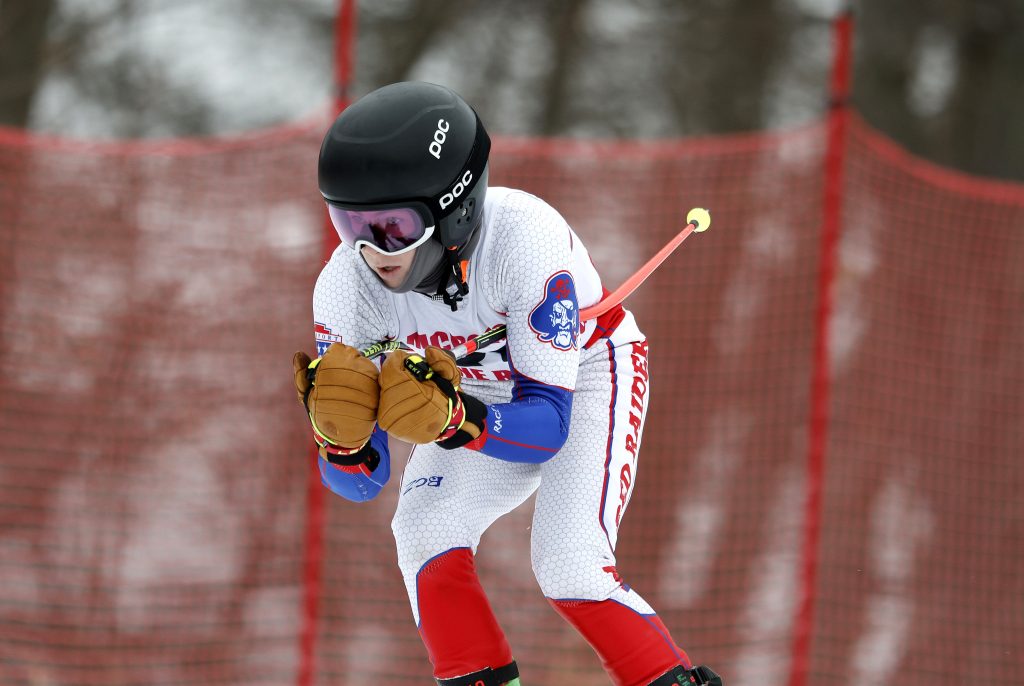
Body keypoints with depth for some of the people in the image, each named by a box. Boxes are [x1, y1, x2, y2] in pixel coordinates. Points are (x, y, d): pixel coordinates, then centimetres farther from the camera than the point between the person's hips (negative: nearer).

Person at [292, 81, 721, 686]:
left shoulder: (525, 239, -39)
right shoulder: (347, 288, -27)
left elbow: (548, 423, -36)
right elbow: (362, 483, -23)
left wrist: (454, 420, -55)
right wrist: (341, 436, -47)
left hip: (586, 374, -4)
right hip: (484, 394, 4)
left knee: (569, 567, -21)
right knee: (426, 529, -21)